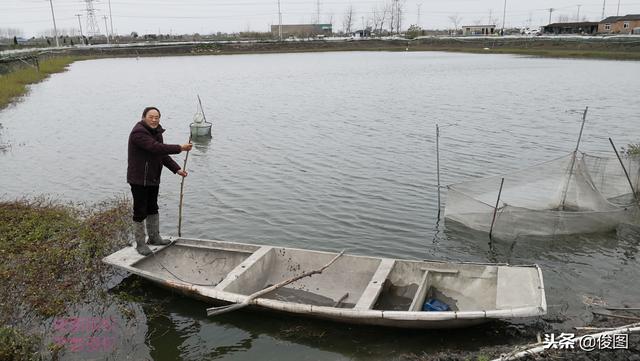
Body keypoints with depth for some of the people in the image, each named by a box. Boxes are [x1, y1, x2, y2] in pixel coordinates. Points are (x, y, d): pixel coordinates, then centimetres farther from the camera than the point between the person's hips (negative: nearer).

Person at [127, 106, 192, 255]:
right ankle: (140, 244, 12)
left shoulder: (156, 132, 10)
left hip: (153, 178, 9)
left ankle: (154, 237, 35)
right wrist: (180, 148, -30)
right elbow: (156, 148, -32)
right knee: (140, 212, 0)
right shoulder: (138, 132, -20)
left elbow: (162, 154, 12)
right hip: (139, 180, -9)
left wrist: (177, 169, 3)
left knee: (153, 209, 20)